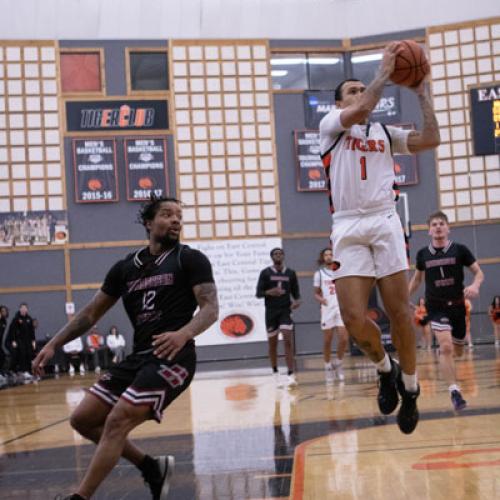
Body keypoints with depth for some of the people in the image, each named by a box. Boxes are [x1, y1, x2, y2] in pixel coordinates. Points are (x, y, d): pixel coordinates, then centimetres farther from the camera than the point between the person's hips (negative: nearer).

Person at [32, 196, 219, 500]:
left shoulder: (190, 259, 0)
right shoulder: (126, 267, 15)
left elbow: (211, 308, -11)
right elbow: (92, 312, 19)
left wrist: (183, 333, -31)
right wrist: (53, 345, 12)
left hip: (173, 358, -7)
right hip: (138, 358, 7)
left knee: (117, 421, -19)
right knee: (83, 418, 5)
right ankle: (153, 468, 16)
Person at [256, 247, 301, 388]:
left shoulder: (290, 273, 5)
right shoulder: (265, 273, 0)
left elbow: (296, 292, 10)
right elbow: (258, 293, -1)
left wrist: (297, 301, -12)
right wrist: (269, 292, -21)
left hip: (286, 311, 0)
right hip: (271, 311, 0)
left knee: (288, 341, -13)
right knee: (272, 343, 8)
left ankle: (291, 375, -16)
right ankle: (275, 373, 25)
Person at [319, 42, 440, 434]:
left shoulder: (386, 133, 21)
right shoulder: (331, 124, 10)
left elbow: (431, 140, 8)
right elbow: (358, 112, -12)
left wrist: (421, 91, 9)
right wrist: (384, 72, -5)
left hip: (385, 222, 2)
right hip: (348, 228, -2)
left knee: (399, 312, -4)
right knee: (354, 318, -12)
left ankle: (409, 387, 15)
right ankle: (386, 370, 17)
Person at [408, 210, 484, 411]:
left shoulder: (460, 250, -5)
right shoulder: (423, 254, 0)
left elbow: (478, 272, -1)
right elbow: (416, 278, 16)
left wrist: (475, 285, -22)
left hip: (457, 305, 1)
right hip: (436, 306, -1)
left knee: (457, 351, 14)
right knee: (446, 347, -20)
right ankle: (454, 392, -16)